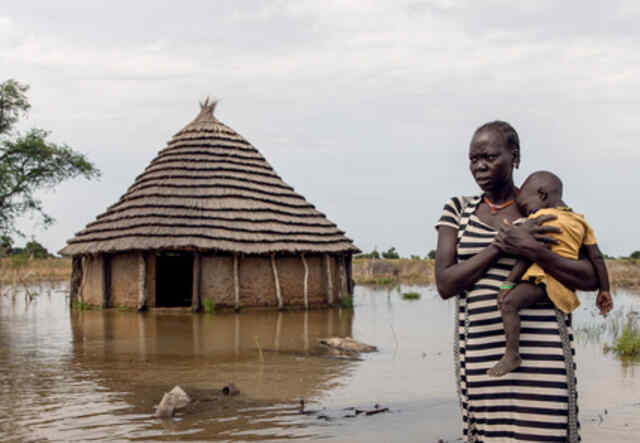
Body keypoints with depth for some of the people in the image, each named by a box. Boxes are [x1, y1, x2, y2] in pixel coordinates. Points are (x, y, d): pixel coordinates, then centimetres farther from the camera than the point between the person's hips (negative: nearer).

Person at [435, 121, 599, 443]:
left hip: (540, 352, -2)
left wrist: (533, 251, -18)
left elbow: (590, 280, -3)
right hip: (482, 353, 2)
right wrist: (501, 245, -12)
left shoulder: (546, 210, 5)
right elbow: (445, 284, -3)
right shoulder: (458, 211, 9)